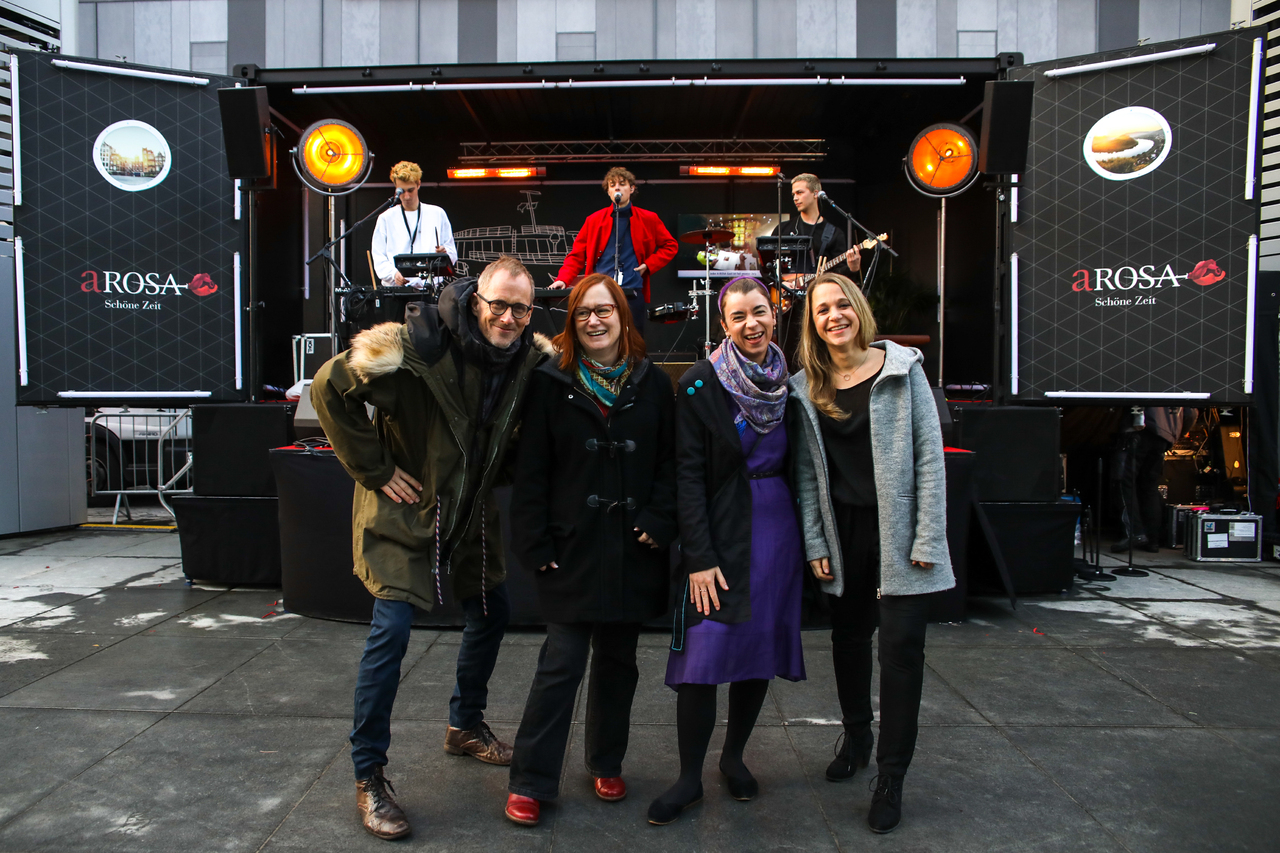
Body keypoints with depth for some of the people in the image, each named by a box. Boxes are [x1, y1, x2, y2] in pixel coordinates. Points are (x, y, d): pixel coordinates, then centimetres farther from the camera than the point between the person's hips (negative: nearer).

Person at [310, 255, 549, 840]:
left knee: (491, 613, 16)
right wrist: (372, 468, -18)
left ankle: (465, 727, 41)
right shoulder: (418, 345, -24)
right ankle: (368, 776, 7)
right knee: (391, 632, -9)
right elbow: (330, 387, -21)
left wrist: (490, 475, 5)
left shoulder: (528, 360, -4)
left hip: (472, 514, 7)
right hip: (404, 510, -6)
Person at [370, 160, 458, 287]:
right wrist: (393, 274, -11)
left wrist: (444, 253, -8)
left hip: (431, 286, 0)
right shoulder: (386, 218, 14)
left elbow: (452, 254, 15)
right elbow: (379, 257, 8)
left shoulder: (437, 214, 15)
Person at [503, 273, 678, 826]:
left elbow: (671, 462, 5)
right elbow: (532, 470, -2)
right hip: (573, 548, -2)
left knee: (617, 660, 14)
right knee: (561, 665, -3)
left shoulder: (652, 385, 5)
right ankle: (530, 782, 11)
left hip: (632, 550, 2)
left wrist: (658, 522, -8)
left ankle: (607, 765, 33)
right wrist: (536, 545, -8)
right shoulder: (551, 384, 0)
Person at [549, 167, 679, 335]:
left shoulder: (648, 220, 8)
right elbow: (577, 254, 7)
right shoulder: (594, 220, 8)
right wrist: (562, 280, -9)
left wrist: (649, 265, 3)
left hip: (633, 294, 0)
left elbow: (670, 245, 18)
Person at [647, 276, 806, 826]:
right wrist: (700, 558, -15)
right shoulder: (700, 384, -7)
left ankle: (734, 757, 31)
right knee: (704, 656, -7)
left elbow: (798, 462, 13)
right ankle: (689, 779, 11)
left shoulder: (789, 380, 6)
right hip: (722, 534, -4)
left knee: (761, 648, 11)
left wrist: (807, 541, 6)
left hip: (778, 528, 4)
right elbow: (688, 475, -10)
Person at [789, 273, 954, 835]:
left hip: (898, 532, -3)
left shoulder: (901, 369, -4)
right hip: (843, 531, 3)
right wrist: (814, 544, 0)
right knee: (848, 637, 15)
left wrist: (928, 538, -10)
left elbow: (929, 455, -5)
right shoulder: (806, 387, 4)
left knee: (902, 646, -3)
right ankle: (856, 735, 39)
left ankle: (890, 777, 12)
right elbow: (807, 472, 6)